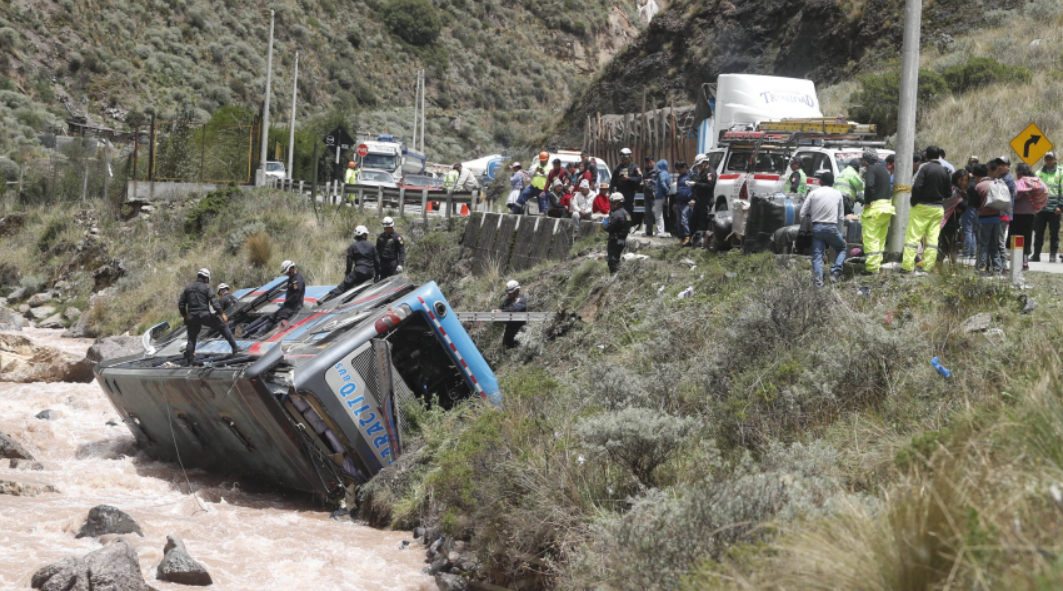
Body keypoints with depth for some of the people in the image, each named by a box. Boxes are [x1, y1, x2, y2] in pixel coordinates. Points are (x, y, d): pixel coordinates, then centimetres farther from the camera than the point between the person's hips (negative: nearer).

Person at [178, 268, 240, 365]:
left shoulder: (188, 289, 13)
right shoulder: (206, 288, -2)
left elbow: (181, 304, 14)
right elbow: (214, 302, -12)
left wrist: (185, 315, 27)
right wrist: (222, 314, -10)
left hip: (192, 317, 4)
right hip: (205, 315, -4)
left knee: (192, 339, 13)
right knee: (224, 327, 8)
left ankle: (190, 361, 12)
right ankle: (235, 349, 4)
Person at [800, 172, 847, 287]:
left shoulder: (813, 193, 4)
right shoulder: (838, 194, 7)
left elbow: (802, 213, 1)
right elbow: (841, 217, 10)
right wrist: (840, 232, 20)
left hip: (816, 227, 0)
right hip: (831, 227, 0)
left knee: (817, 255, 3)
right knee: (842, 248, 21)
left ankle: (818, 280, -14)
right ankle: (835, 272, 1)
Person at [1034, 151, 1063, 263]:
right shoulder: (1039, 173, 10)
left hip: (1054, 208, -2)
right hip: (1040, 207, 2)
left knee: (1054, 233, 2)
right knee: (1038, 232, 3)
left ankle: (1053, 255, 7)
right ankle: (1036, 255, 8)